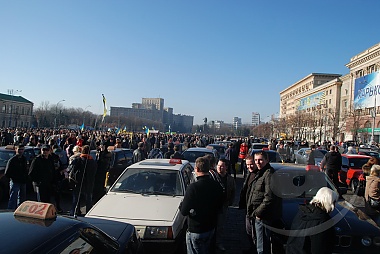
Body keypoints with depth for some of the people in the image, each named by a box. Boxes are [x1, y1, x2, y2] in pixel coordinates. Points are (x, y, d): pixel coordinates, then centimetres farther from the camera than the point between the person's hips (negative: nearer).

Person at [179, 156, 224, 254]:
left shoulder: (193, 187, -26)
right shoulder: (217, 186, -7)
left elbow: (184, 211, -21)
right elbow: (219, 207, 7)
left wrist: (181, 205, -1)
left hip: (196, 231, -6)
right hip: (211, 228, 6)